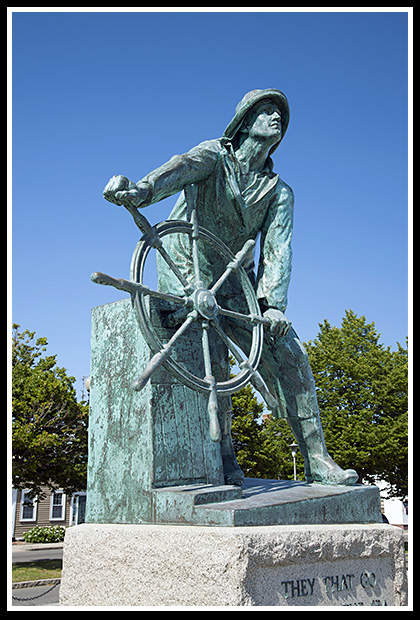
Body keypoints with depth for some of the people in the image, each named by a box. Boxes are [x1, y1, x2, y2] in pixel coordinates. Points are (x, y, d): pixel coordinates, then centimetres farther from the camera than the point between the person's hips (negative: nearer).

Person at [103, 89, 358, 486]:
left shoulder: (279, 192, 7)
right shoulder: (215, 155, -2)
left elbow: (276, 249, -7)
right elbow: (183, 168, -27)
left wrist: (273, 303, -24)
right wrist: (143, 189, -50)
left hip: (235, 282, 4)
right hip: (184, 273, -4)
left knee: (289, 355, -8)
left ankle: (317, 462, -2)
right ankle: (222, 459, -12)